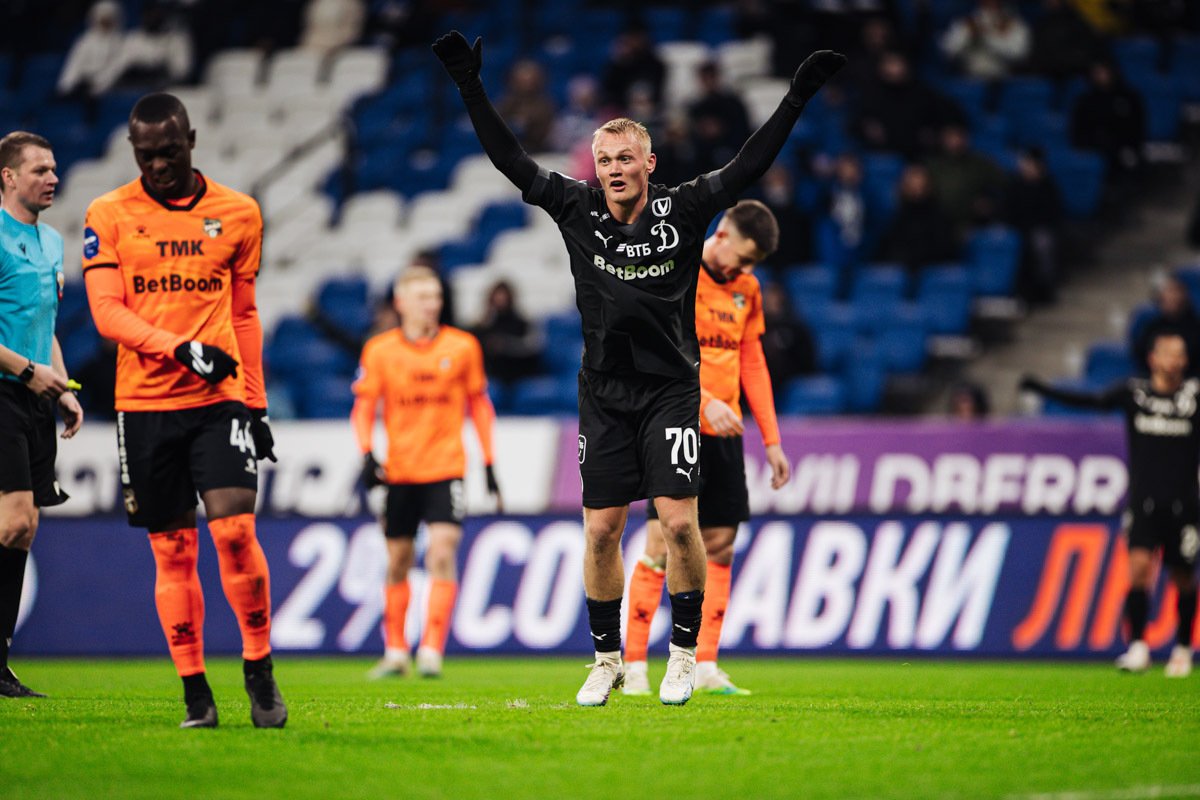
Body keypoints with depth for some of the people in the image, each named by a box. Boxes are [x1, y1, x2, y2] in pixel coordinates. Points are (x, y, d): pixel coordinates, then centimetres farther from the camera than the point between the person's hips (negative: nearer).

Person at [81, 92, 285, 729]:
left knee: (234, 529, -14)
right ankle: (195, 692, 8)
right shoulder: (109, 216, 2)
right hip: (144, 405, 0)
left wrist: (256, 402, 12)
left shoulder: (238, 214, 8)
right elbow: (106, 313, -6)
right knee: (172, 549, 1)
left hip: (221, 397, 0)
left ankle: (259, 672, 1)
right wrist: (181, 349, -19)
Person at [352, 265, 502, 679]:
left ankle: (431, 650, -18)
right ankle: (396, 652, 22)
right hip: (399, 470, 1)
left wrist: (489, 463, 9)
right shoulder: (380, 350, 1)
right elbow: (363, 407, 4)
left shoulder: (463, 347, 2)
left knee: (442, 554, -16)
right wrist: (367, 454, -11)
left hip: (445, 468, -1)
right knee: (398, 562, 9)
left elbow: (479, 404, 10)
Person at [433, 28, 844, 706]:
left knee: (679, 521, -10)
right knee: (601, 529, 3)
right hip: (604, 391, 2)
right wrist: (470, 87, -5)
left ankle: (684, 654, 4)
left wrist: (799, 96, -12)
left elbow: (750, 165, -6)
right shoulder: (577, 210, 0)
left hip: (670, 389, -2)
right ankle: (608, 659, 15)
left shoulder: (684, 211, -4)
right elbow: (510, 158, 0)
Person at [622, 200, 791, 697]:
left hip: (723, 433, 6)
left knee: (720, 545, 4)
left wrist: (771, 440, 14)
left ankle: (704, 666, 8)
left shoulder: (745, 289, 13)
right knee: (663, 541, -10)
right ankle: (634, 666, -6)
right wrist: (704, 401, -26)